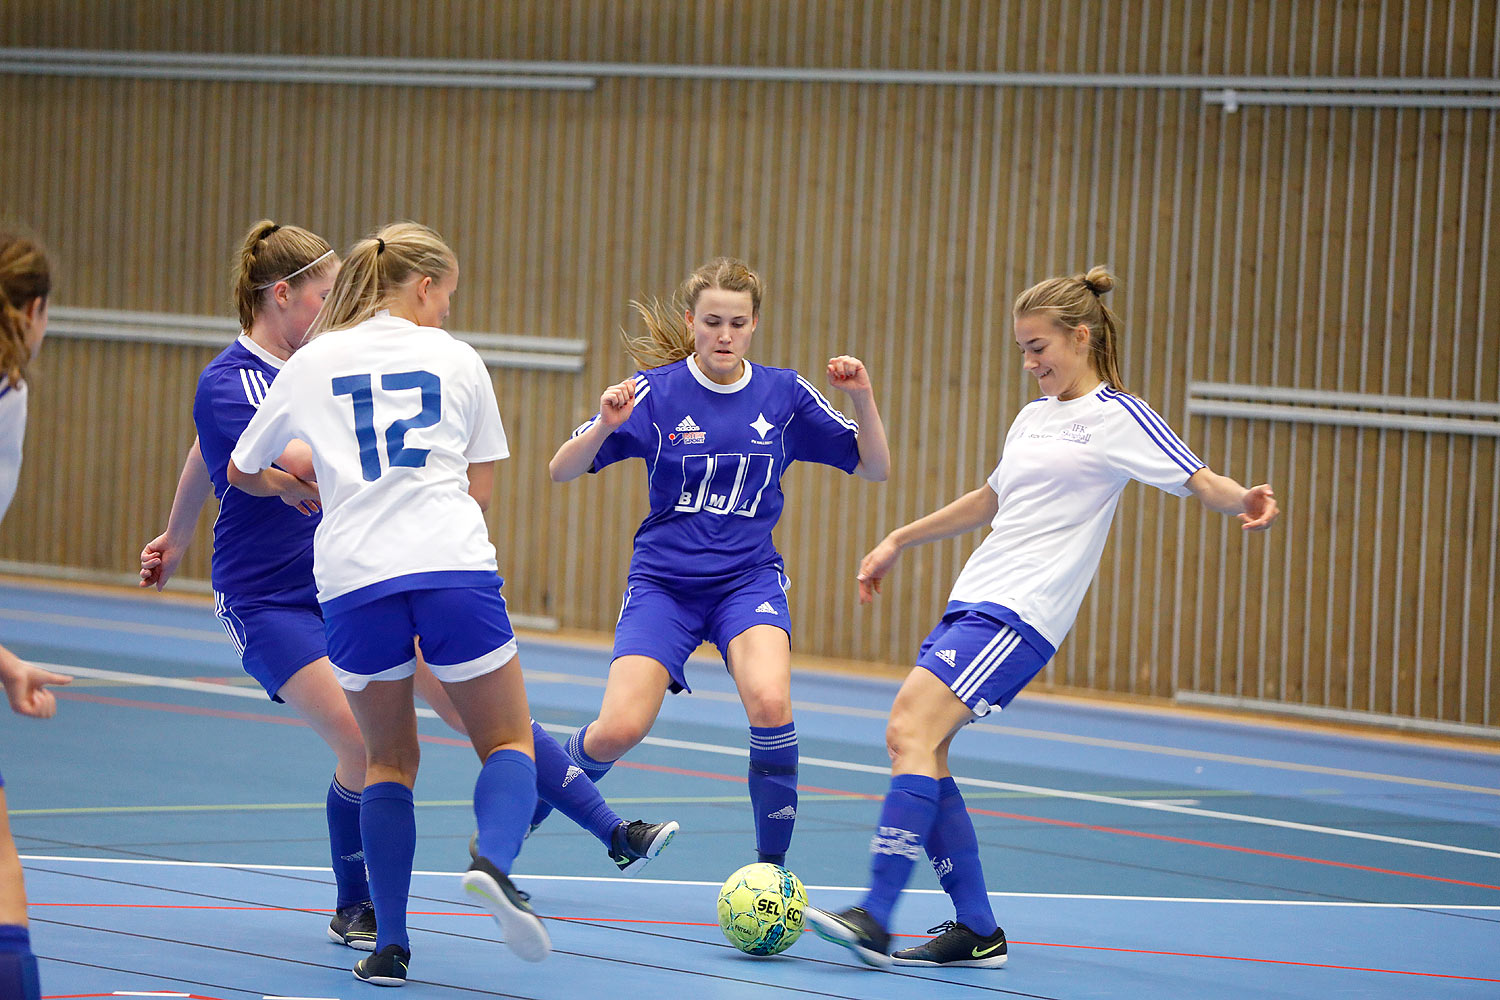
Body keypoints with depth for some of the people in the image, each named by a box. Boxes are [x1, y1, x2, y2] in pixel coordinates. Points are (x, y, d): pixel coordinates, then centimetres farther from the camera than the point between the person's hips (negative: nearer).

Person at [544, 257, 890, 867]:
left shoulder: (783, 394, 1)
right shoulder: (655, 391, -5)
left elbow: (874, 468, 5)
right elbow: (561, 472, -8)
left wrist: (863, 400, -13)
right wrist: (604, 427, -27)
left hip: (748, 578, 1)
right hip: (663, 581, -1)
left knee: (770, 702, -28)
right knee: (619, 729, -17)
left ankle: (772, 864, -13)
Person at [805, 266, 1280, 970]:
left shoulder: (1118, 417, -4)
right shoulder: (1032, 418, 20)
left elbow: (1200, 481, -13)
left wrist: (1245, 501, -35)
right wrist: (899, 541, 39)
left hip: (1020, 616, -9)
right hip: (974, 602, 9)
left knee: (914, 731, -21)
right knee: (912, 742, 1)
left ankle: (876, 916, -26)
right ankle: (975, 932, 6)